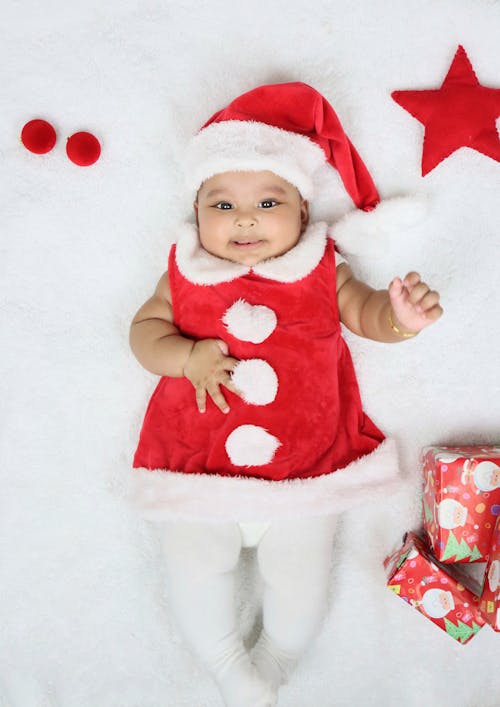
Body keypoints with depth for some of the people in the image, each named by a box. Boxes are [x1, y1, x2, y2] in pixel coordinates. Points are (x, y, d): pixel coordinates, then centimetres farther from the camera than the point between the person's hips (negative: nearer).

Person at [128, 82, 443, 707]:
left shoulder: (320, 270, 4)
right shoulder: (186, 274, 6)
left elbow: (365, 311, 2)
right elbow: (145, 329, 5)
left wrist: (401, 316, -22)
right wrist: (187, 356, -16)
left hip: (306, 468, 0)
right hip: (198, 469, 1)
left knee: (299, 579, -3)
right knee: (192, 572, -8)